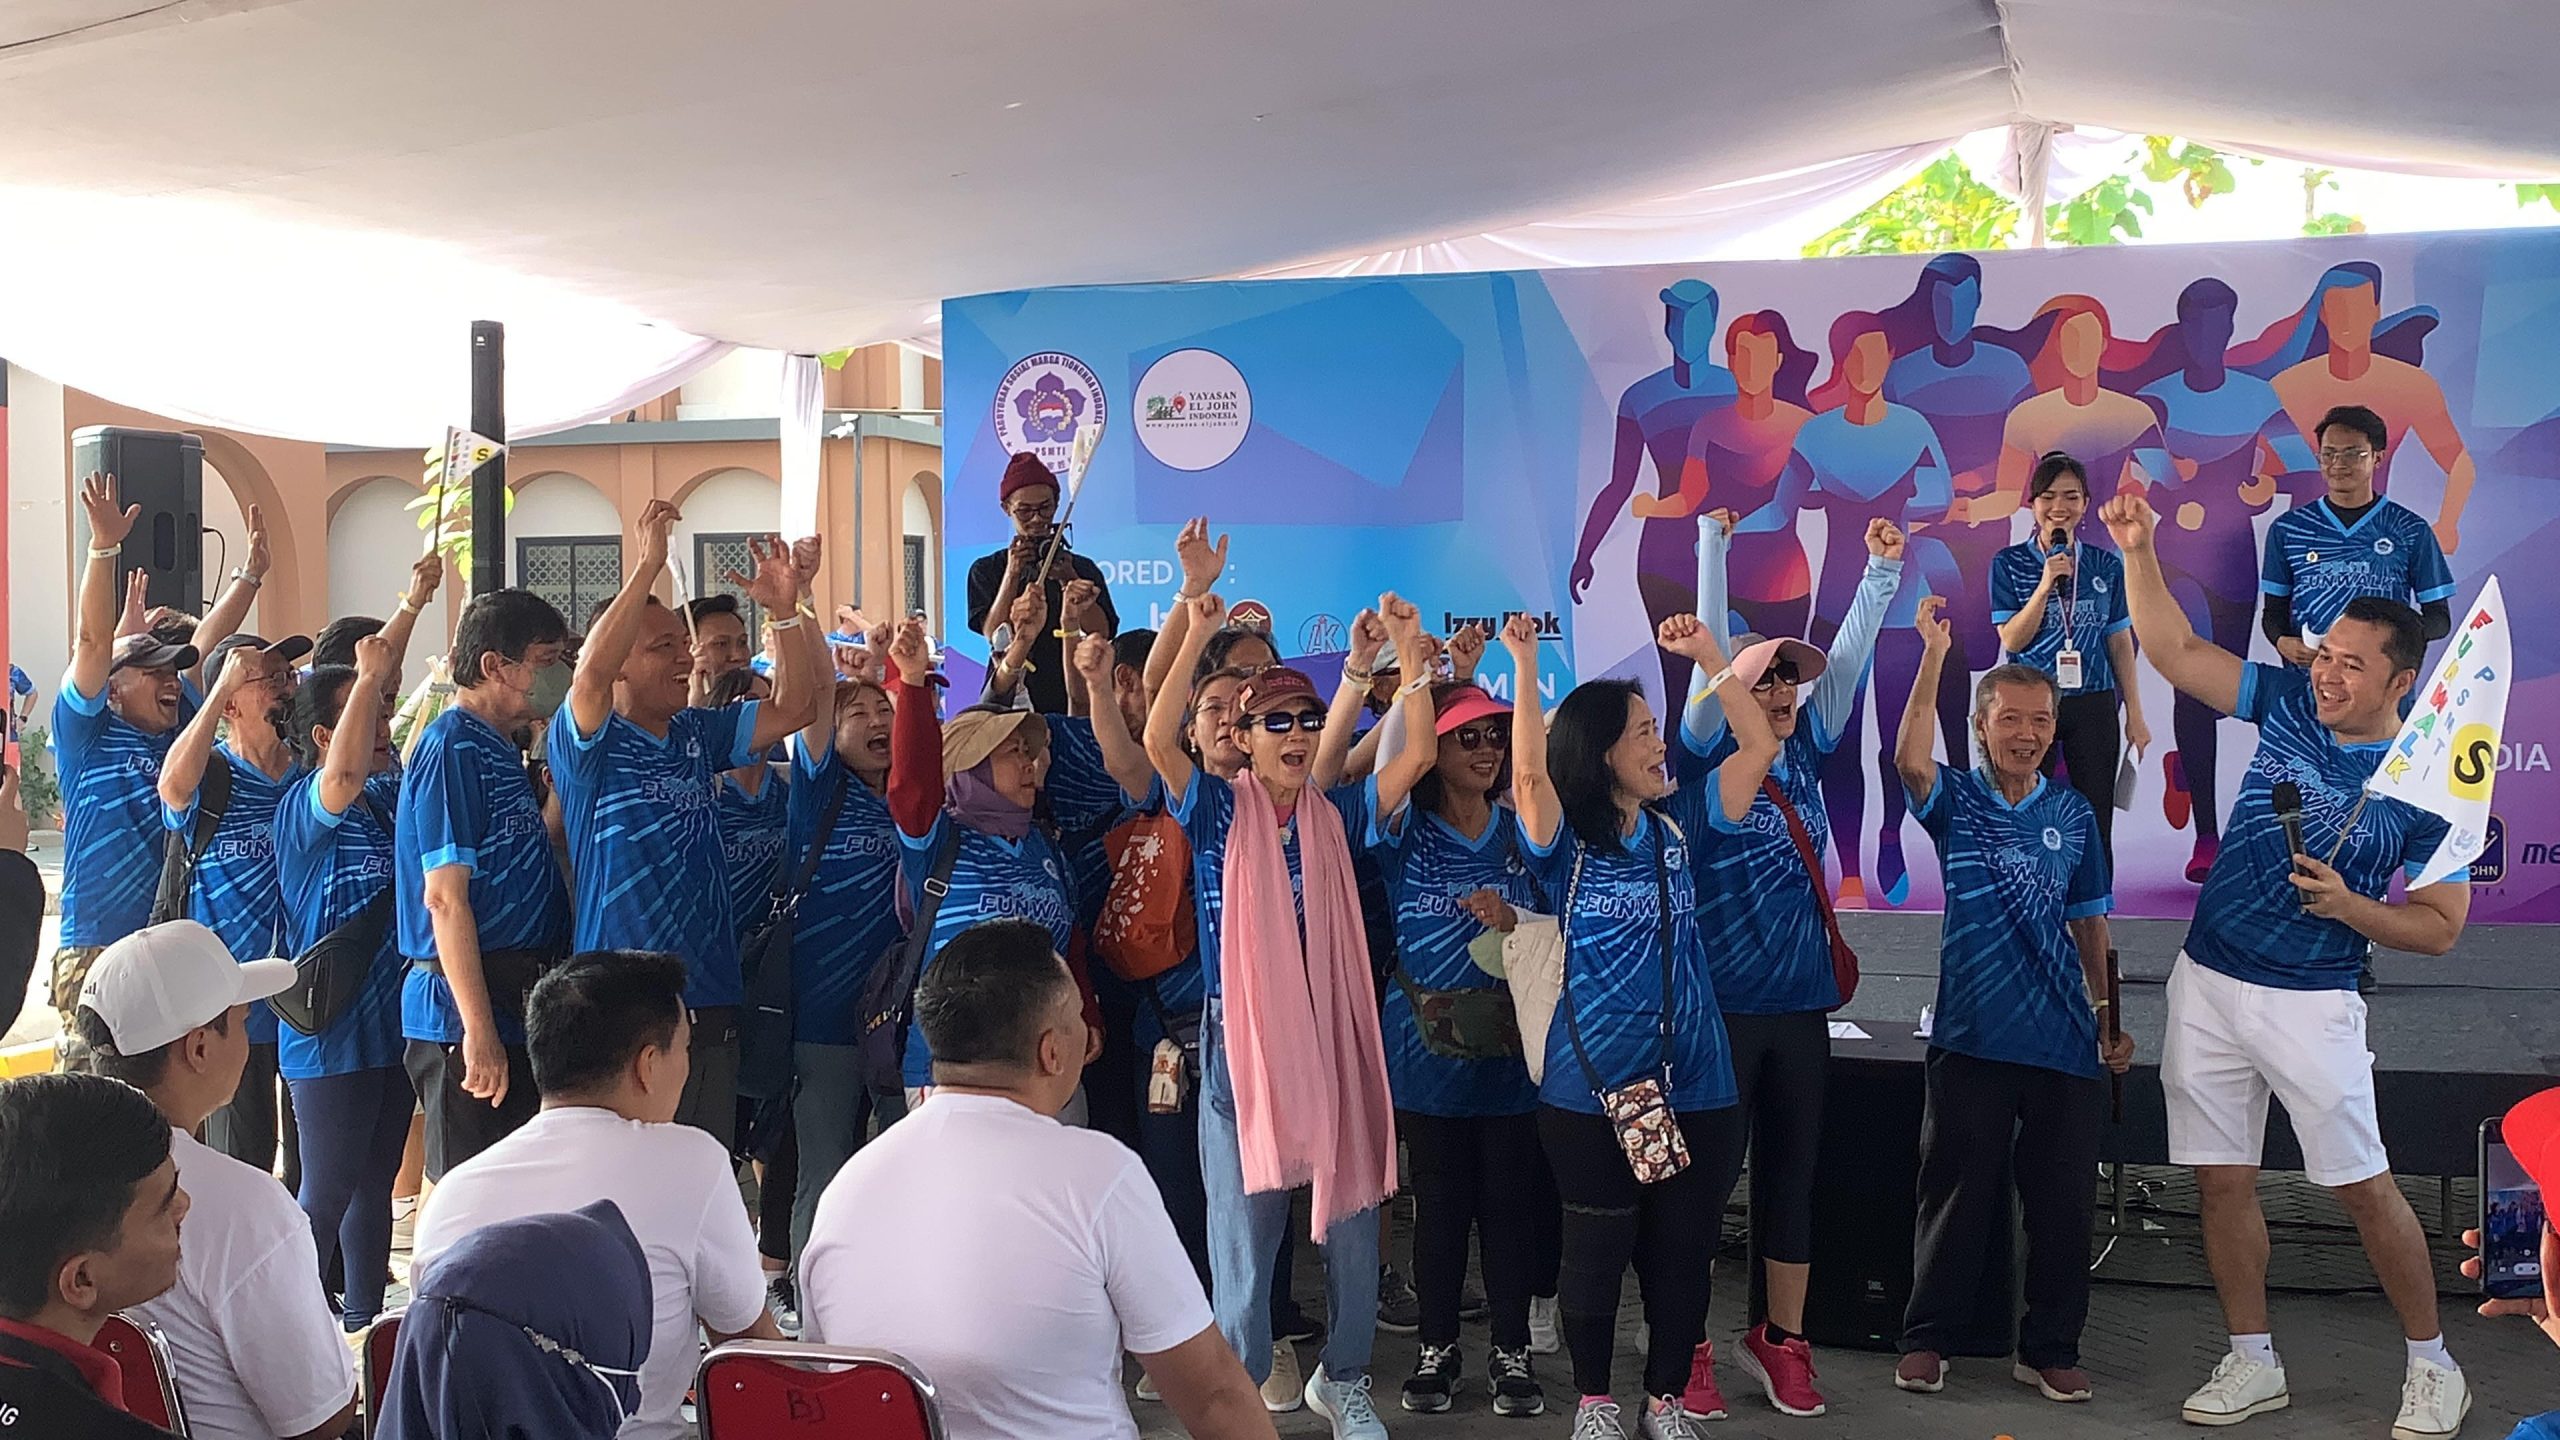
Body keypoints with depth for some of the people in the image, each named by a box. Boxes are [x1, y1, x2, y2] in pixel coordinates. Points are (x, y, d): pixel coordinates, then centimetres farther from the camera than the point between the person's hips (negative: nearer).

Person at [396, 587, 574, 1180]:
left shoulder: (503, 749, 14)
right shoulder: (452, 747, -13)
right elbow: (444, 896, -19)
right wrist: (478, 1029, -21)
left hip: (519, 1005, 9)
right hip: (467, 1007, -9)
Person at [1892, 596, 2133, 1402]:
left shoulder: (2074, 815, 8)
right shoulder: (1955, 801, 0)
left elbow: (2089, 923, 13)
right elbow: (1910, 760, -23)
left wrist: (2110, 1018, 11)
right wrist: (1933, 658, -27)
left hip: (2063, 1037, 3)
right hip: (1972, 1032, -2)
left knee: (2063, 1200, 6)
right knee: (1957, 1191, 5)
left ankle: (2050, 1349, 20)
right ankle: (1926, 1338, 18)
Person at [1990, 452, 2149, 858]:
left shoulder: (2105, 565, 6)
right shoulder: (2009, 564, 0)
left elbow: (2120, 643, 9)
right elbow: (2012, 640, -7)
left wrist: (2135, 715, 6)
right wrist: (2047, 584, -18)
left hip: (2094, 704, 2)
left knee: (2096, 824, 4)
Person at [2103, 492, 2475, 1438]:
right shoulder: (2288, 703, 1)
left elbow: (2442, 928, -7)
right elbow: (2172, 650, 1)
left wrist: (2348, 907, -23)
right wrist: (2138, 553, -11)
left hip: (2311, 1002, -4)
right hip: (2207, 981, 4)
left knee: (2363, 1186, 1)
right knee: (2223, 1180, 8)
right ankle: (2252, 1364, 22)